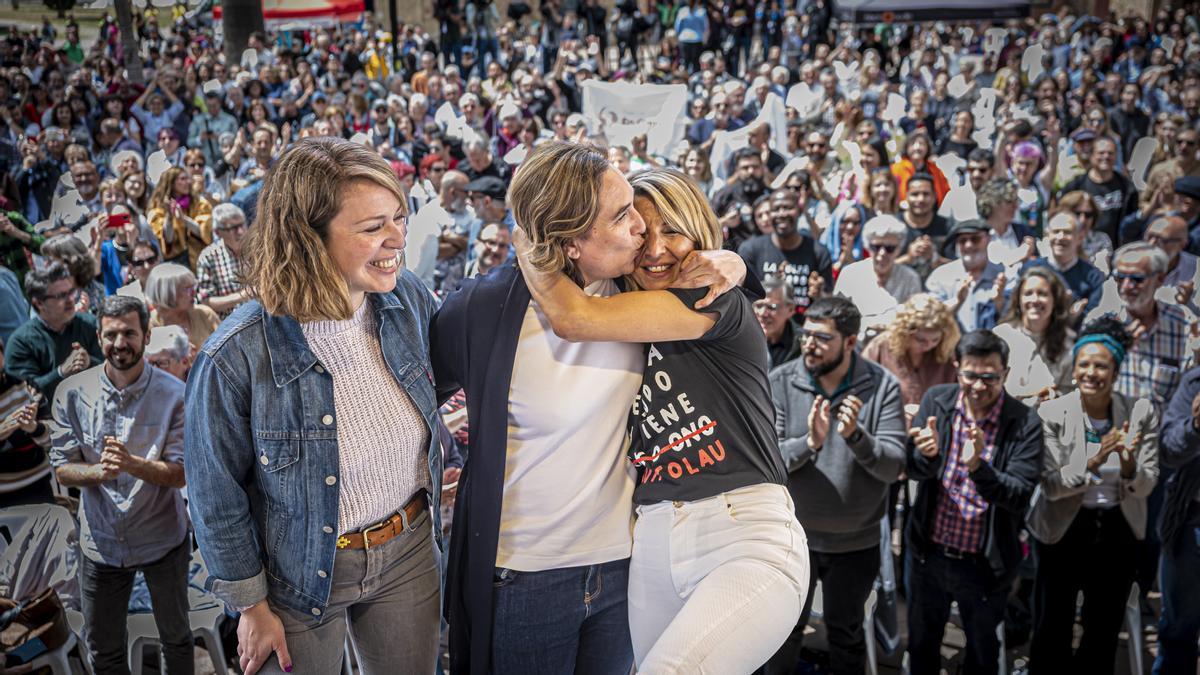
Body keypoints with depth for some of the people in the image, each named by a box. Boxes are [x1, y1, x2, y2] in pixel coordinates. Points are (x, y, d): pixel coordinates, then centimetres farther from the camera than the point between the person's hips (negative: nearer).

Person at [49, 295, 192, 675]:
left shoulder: (175, 395, -13)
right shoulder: (72, 393, -7)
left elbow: (182, 473, -14)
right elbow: (63, 469, -5)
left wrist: (131, 464, -32)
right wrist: (101, 471, -27)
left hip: (163, 540, -1)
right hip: (100, 541, 2)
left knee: (175, 639, 17)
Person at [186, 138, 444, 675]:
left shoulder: (409, 300, -12)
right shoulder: (236, 356, -25)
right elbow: (216, 496, -12)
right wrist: (252, 605, -5)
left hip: (410, 551, 4)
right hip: (303, 572, -4)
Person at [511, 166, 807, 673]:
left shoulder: (720, 302, -4)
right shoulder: (626, 330, 16)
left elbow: (573, 318, -13)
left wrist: (523, 233, 2)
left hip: (747, 537, -7)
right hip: (651, 543, 7)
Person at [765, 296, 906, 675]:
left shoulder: (883, 386, -13)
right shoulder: (780, 383, -12)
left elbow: (893, 467, -16)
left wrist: (855, 435, -34)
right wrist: (808, 443, -34)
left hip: (857, 541, 0)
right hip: (793, 536, 0)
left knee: (845, 631, 20)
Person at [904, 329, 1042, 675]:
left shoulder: (1025, 423, -17)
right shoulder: (936, 400, -7)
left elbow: (1021, 496, -22)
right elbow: (912, 468, -9)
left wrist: (978, 466, -40)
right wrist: (927, 455, -33)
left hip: (985, 564, -2)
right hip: (928, 552, 3)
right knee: (921, 644, 22)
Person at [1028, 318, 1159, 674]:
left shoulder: (1141, 413, -8)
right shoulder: (1051, 413, -14)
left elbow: (1146, 486, -8)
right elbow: (1050, 485, -17)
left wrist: (1128, 466, -30)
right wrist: (1093, 462, -31)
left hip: (1118, 530, 3)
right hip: (1064, 529, -2)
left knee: (1105, 627, 18)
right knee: (1052, 628, 6)